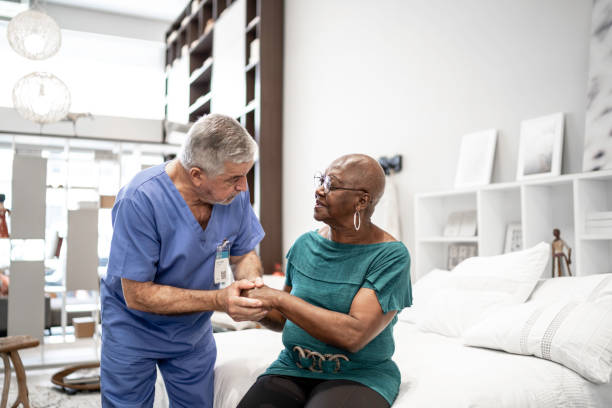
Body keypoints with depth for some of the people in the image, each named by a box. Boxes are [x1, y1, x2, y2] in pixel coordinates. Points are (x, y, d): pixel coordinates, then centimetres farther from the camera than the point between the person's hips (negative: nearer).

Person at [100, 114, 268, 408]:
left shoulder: (235, 193, -15)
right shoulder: (140, 199, -31)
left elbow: (244, 254, 0)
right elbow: (138, 295, -27)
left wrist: (251, 280, -24)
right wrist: (218, 301, -35)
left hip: (194, 333, 4)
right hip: (133, 331, -4)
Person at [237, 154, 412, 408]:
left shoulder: (390, 254, -12)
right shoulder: (305, 244, 5)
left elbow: (354, 335, -22)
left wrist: (278, 298, -20)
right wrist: (258, 309, -7)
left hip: (358, 375, -3)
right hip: (292, 368, 4)